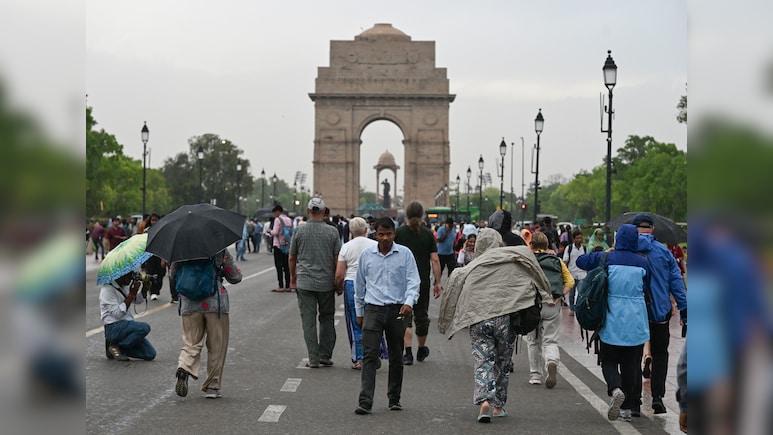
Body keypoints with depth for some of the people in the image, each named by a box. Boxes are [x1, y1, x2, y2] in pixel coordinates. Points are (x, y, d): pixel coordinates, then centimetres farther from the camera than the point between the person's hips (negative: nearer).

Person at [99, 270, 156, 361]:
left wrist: (145, 289, 0)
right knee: (145, 328, -31)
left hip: (127, 324, 8)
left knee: (150, 355, -4)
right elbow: (118, 313, -22)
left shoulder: (126, 286, 9)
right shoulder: (107, 289, -16)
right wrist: (131, 294, -22)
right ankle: (115, 346, -11)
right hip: (113, 328, -8)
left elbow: (138, 300, 21)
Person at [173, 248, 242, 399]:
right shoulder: (220, 248, 1)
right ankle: (212, 387, 11)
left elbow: (172, 278, 12)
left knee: (191, 343, 8)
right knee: (216, 346, 9)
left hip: (189, 303, 2)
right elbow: (235, 277, 9)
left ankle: (183, 369, -22)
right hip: (215, 302, -2)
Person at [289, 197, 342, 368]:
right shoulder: (332, 232, -3)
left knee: (308, 321, 2)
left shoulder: (299, 231, -1)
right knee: (327, 318, 15)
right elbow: (337, 259, -2)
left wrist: (292, 278, 19)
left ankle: (314, 358, -1)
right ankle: (325, 355, 13)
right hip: (327, 283, 0)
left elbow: (292, 257, 6)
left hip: (304, 282, 0)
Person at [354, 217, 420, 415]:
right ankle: (365, 402, -14)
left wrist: (409, 302, -21)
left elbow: (413, 281, -4)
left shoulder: (405, 254, 0)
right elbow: (359, 284, 14)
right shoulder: (366, 254, 5)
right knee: (369, 355, -9)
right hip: (373, 309, 0)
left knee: (396, 357, 9)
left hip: (397, 310, 0)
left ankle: (394, 399, 22)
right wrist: (359, 312, 16)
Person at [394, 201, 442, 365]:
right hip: (423, 282, 1)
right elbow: (435, 260, -4)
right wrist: (438, 282, 1)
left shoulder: (399, 233, -3)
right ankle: (421, 350, 32)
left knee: (405, 317, 1)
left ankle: (408, 353, -10)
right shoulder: (428, 234, -1)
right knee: (422, 316, 15)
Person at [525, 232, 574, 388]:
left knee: (533, 341, 14)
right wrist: (559, 297, -5)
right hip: (552, 305, 1)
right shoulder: (557, 261, 9)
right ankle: (552, 363, -23)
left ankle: (535, 375, 19)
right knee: (550, 341, 7)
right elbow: (570, 281, 0)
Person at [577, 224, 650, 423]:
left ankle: (616, 390, -21)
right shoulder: (642, 262, -3)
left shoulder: (607, 259, -6)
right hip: (635, 322, 1)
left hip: (612, 321, -1)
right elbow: (646, 287, 7)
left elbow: (581, 261, 4)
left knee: (609, 361, 9)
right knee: (630, 363, 11)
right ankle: (627, 408, 12)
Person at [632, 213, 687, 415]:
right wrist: (683, 310, 3)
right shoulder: (664, 252, 0)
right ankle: (657, 395, 2)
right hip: (660, 312, 1)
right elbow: (676, 282, 0)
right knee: (660, 354, 13)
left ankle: (634, 399, 7)